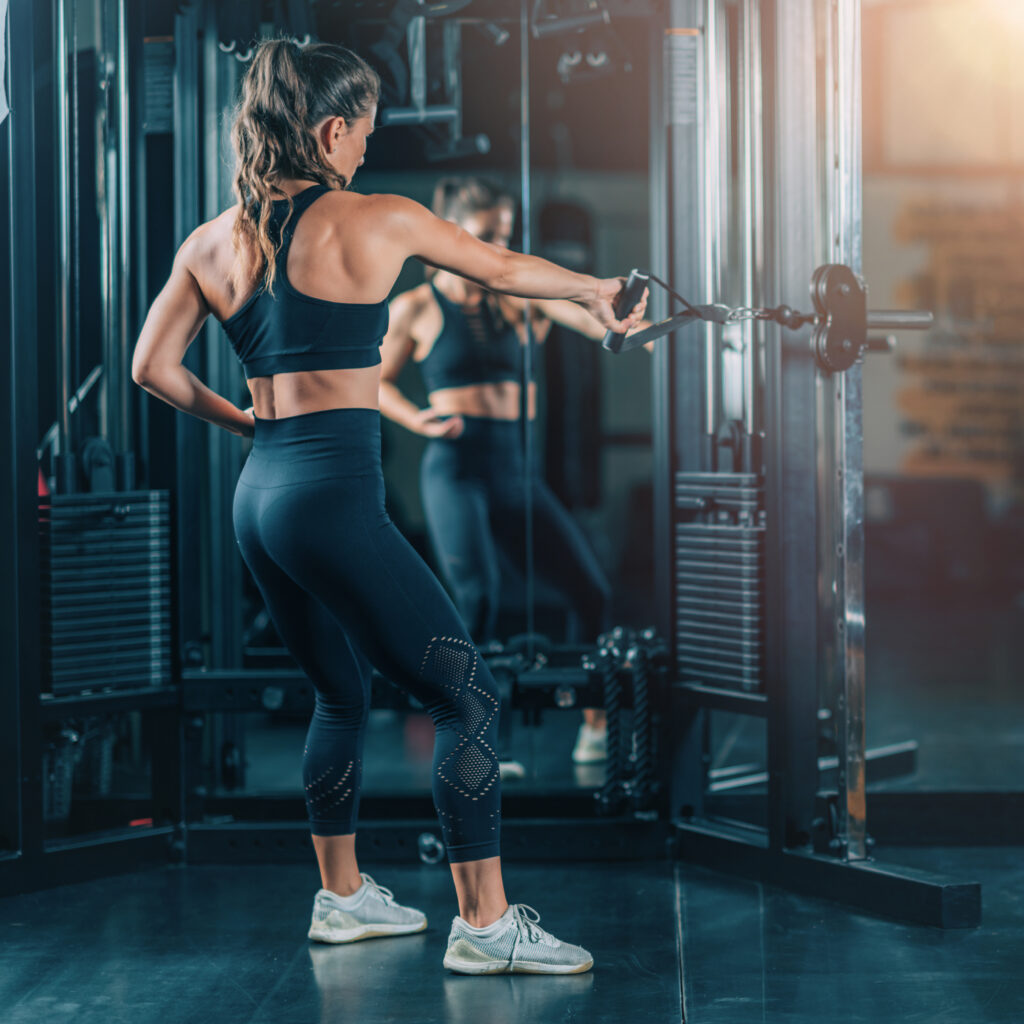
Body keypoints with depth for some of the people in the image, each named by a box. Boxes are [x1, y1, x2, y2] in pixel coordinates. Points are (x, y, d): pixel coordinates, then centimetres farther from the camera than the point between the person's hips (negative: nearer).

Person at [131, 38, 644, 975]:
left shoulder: (214, 241, 9)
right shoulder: (375, 222, -6)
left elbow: (153, 368, 13)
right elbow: (504, 269, 9)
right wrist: (595, 290, 26)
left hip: (259, 495, 8)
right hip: (335, 494, -8)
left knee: (342, 691, 24)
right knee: (468, 695, -1)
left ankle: (342, 896, 33)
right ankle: (484, 924, -1)